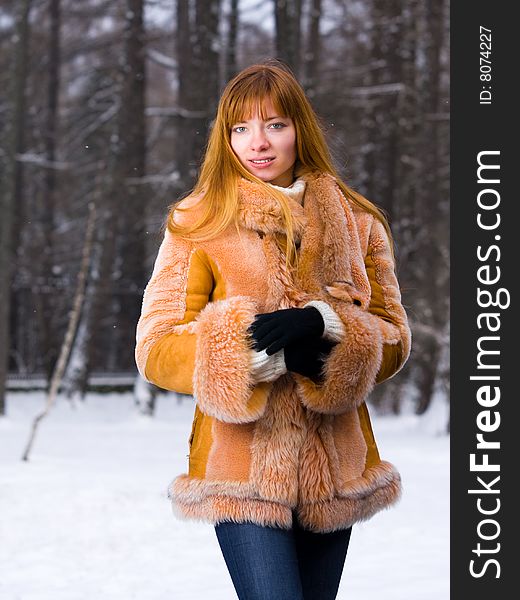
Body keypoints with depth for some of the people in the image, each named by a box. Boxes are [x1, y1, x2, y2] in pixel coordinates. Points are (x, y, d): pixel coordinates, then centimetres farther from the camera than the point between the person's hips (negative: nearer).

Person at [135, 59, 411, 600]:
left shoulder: (356, 226, 10)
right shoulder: (199, 226, 1)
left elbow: (394, 340, 7)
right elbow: (155, 350, -4)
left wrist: (324, 324, -14)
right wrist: (273, 354, -16)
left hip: (334, 469, 4)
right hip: (242, 468, -4)